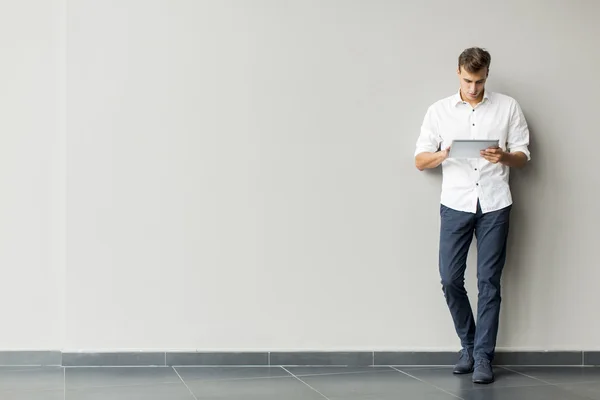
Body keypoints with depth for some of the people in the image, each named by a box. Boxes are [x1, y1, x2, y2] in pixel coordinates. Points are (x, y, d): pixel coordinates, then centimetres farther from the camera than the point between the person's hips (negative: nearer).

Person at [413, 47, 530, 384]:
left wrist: (503, 157, -15)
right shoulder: (439, 110, 7)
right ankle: (469, 345, 18)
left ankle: (483, 355, 5)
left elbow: (523, 157, 8)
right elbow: (420, 160, 6)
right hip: (456, 205, 1)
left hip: (495, 205, -1)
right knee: (450, 279, -2)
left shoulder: (508, 107, 6)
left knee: (489, 281, -2)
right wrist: (442, 155, -16)